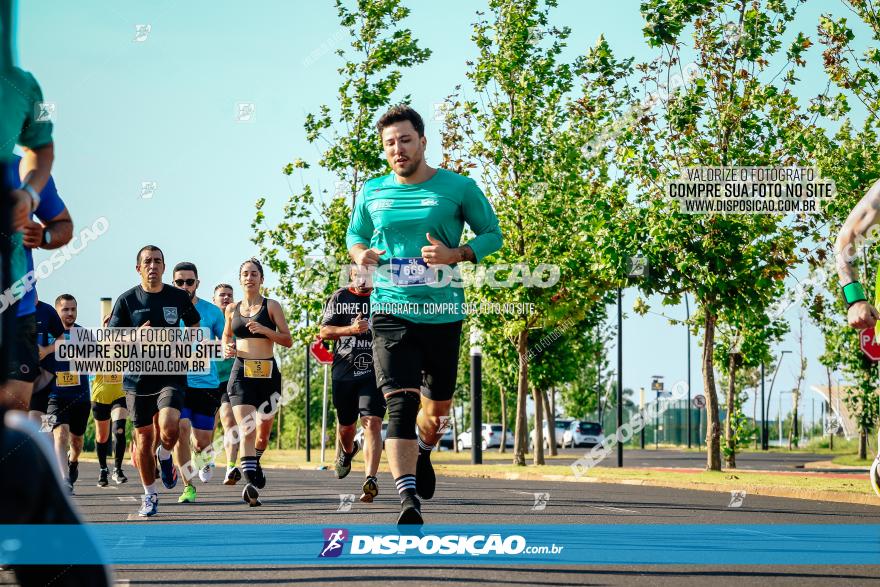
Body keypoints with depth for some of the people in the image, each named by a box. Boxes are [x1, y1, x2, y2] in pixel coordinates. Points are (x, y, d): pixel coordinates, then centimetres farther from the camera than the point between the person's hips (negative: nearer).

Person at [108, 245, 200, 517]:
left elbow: (195, 328, 20)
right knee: (144, 437, 4)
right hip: (137, 379, 1)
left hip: (171, 375, -1)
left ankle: (165, 455, 11)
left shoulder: (179, 297, 3)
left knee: (169, 426, -24)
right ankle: (150, 496, 20)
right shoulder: (127, 300, 1)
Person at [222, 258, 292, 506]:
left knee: (264, 429, 9)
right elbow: (226, 335, 26)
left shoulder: (271, 306, 3)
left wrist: (264, 330, -15)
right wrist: (226, 349, 3)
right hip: (241, 372, 0)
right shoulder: (232, 309, 11)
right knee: (246, 428, -17)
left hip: (268, 372, 0)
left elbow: (288, 340, 0)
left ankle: (254, 463, 41)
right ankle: (251, 481, -28)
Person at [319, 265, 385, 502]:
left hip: (375, 370, -1)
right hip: (345, 370, 1)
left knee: (372, 422, -17)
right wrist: (350, 329, -15)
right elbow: (324, 331, 1)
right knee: (345, 424, 14)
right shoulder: (339, 298, 7)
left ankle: (370, 479, -25)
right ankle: (347, 450, 50)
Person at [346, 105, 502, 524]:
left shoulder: (458, 187, -2)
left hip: (443, 313, 0)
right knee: (401, 404, -17)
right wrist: (359, 254, -3)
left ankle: (423, 453, 49)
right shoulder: (372, 192, 6)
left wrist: (455, 255, -13)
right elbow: (355, 235, 21)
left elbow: (492, 234, 5)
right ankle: (408, 500, -23)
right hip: (390, 312, 0)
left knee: (438, 407, 13)